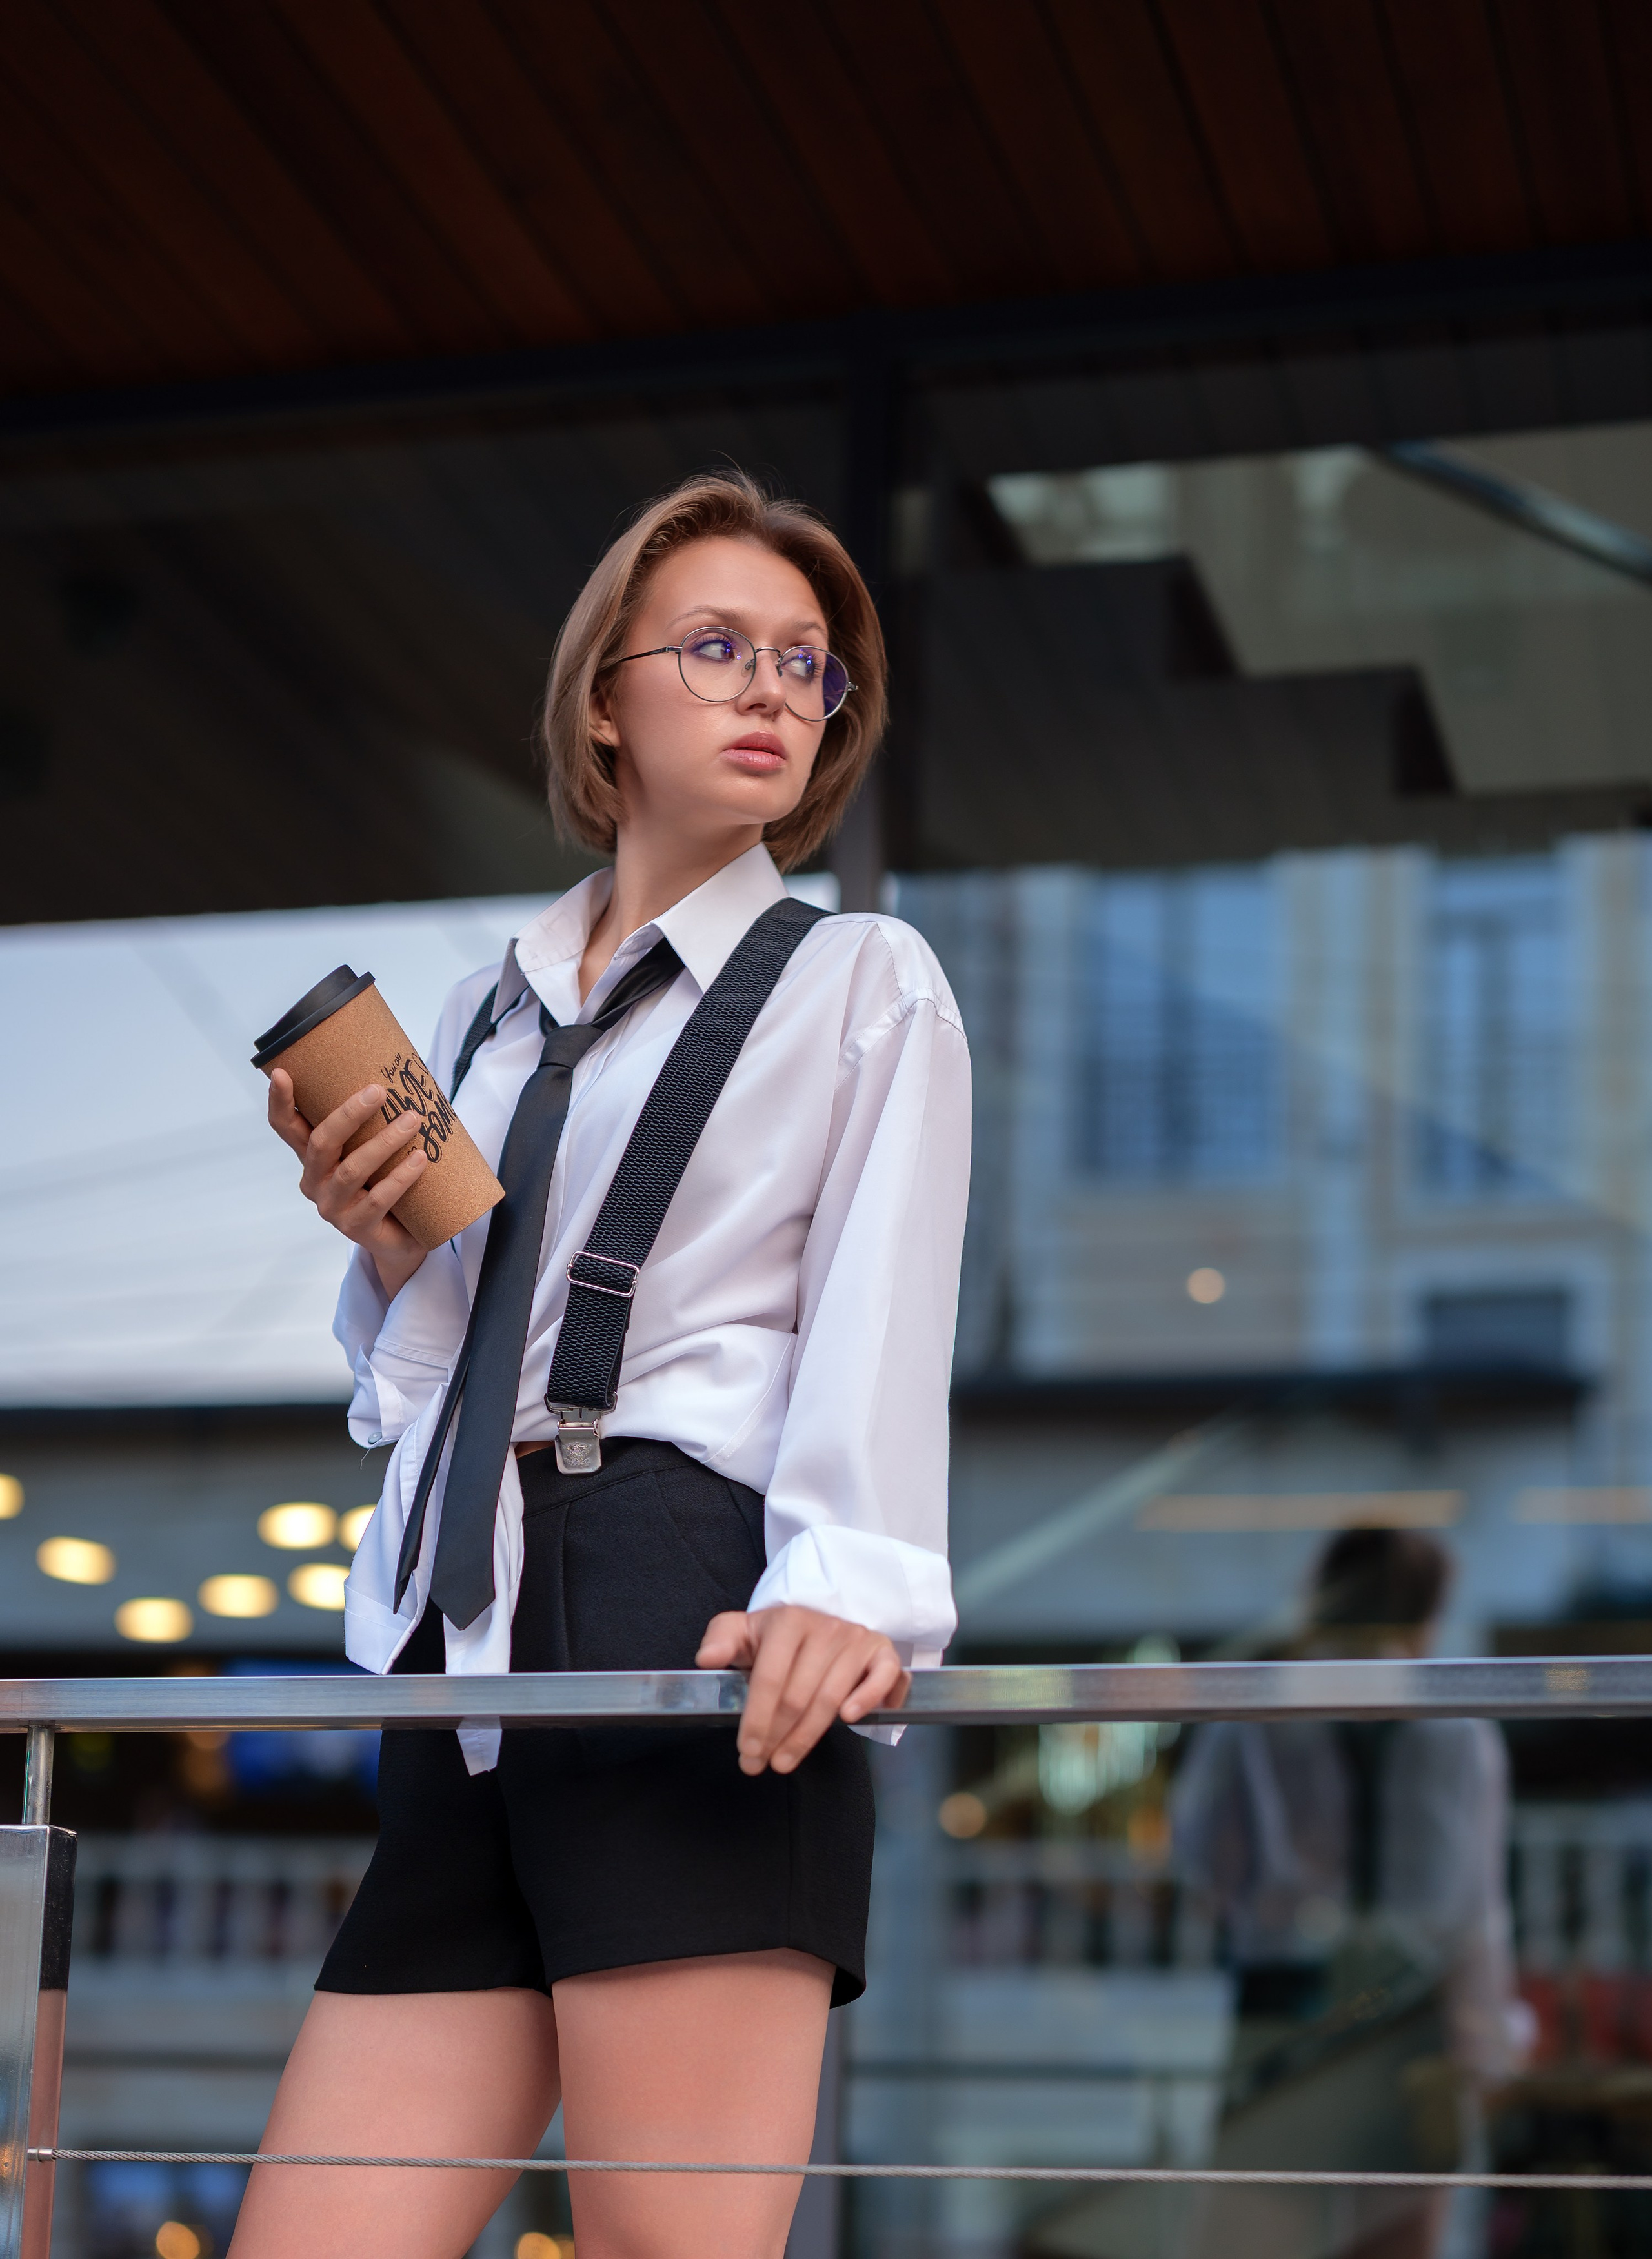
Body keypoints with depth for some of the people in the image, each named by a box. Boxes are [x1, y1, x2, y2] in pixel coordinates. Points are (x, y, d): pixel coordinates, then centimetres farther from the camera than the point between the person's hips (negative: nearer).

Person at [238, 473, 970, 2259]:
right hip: (467, 1657, 5)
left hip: (690, 1610, -5)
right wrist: (383, 1247, 5)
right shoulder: (488, 1016, 24)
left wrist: (847, 1587, -22)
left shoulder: (864, 985, 12)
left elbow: (881, 1321, -4)